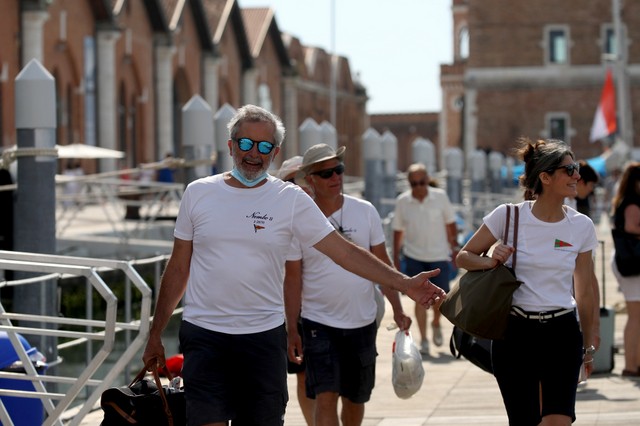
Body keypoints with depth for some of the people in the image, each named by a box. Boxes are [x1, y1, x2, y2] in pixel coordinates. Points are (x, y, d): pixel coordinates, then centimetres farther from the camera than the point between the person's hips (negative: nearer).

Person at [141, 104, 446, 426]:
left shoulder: (291, 200, 1)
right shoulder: (198, 193, 4)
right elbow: (177, 269, 10)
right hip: (203, 336, 0)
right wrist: (155, 335, 11)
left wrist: (404, 283, -11)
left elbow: (344, 252, -2)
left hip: (264, 336, 1)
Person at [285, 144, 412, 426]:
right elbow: (293, 280, -1)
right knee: (325, 399, -13)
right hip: (319, 325, -3)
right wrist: (291, 330, -3)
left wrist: (398, 310, -2)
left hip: (362, 323, 3)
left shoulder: (365, 212, 0)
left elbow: (382, 264, 5)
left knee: (354, 399, 13)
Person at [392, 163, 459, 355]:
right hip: (414, 257, 0)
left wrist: (455, 248, 5)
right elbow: (398, 230, 6)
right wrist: (396, 257, 6)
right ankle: (423, 340, 7)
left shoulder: (440, 196, -3)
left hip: (439, 255, 0)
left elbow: (450, 224, 6)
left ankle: (436, 324, 31)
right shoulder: (402, 201, -2)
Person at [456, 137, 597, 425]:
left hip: (562, 334, 1)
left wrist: (588, 345, 16)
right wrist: (491, 262, -16)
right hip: (515, 333, -1)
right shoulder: (508, 216, -5)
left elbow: (584, 293, 10)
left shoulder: (582, 226, 1)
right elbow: (464, 257, 4)